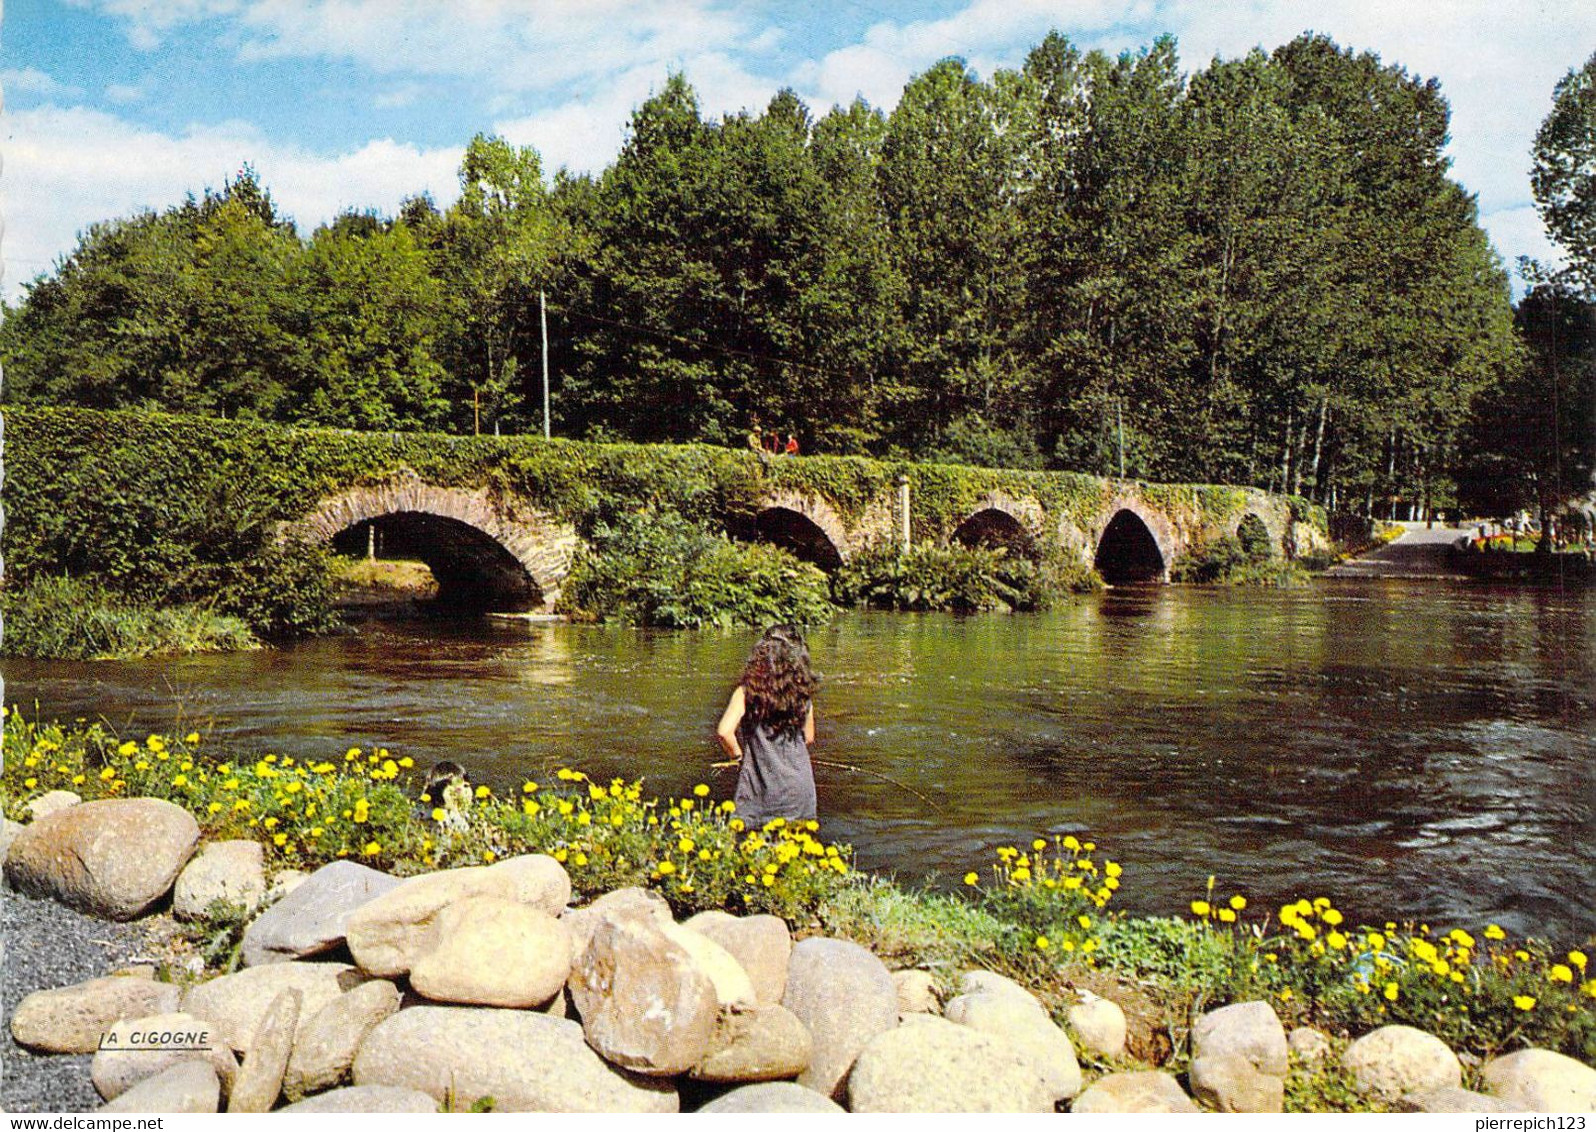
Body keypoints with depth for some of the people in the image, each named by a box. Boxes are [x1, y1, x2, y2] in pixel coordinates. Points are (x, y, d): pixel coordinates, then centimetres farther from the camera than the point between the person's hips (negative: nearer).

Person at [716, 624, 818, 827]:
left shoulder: (747, 691, -11)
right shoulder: (803, 692, -2)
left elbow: (724, 732, -19)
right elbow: (808, 738, 9)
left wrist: (739, 755, -1)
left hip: (760, 788, -3)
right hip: (798, 786, 3)